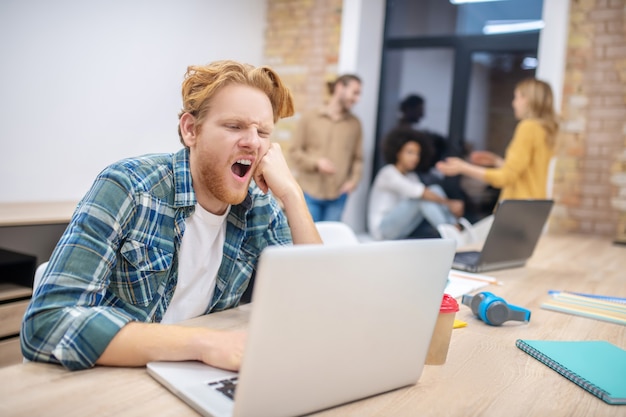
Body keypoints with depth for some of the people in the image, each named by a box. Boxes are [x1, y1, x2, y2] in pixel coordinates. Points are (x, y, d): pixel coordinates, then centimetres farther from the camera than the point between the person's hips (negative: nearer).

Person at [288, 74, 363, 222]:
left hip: (338, 195, 2)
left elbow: (358, 158, 8)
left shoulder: (354, 123, 7)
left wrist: (354, 180, -7)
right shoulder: (309, 118, 1)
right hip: (310, 193, -2)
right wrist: (316, 162, -14)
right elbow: (294, 151, 0)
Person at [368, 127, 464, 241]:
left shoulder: (411, 176, 10)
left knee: (435, 190, -9)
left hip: (402, 229, 7)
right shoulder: (388, 173, -17)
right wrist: (449, 203, -30)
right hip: (383, 228, -7)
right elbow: (418, 193, -29)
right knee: (422, 197, -27)